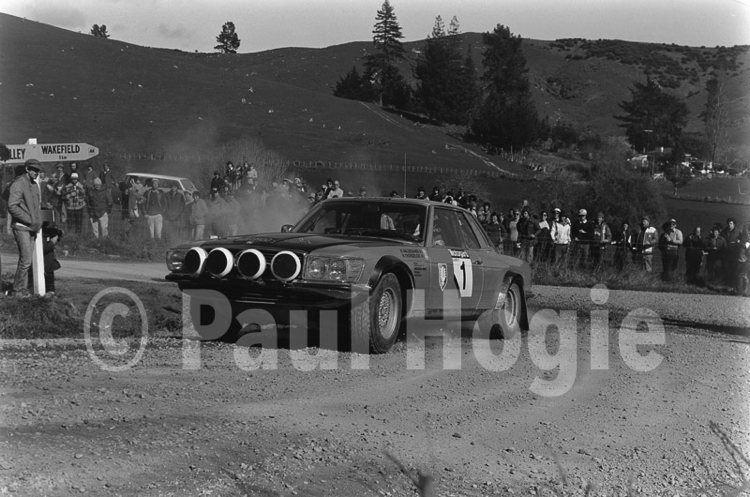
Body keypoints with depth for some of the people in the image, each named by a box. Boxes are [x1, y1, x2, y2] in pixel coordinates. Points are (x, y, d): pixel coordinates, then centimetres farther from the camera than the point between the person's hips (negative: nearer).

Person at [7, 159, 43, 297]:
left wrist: (38, 223, 8)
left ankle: (23, 289, 15)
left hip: (32, 228, 8)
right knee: (26, 260, -11)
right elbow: (12, 207, -19)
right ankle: (18, 290, -3)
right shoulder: (18, 184, -11)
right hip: (21, 227, -8)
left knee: (26, 260, 10)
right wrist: (30, 221, -18)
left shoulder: (35, 186, 15)